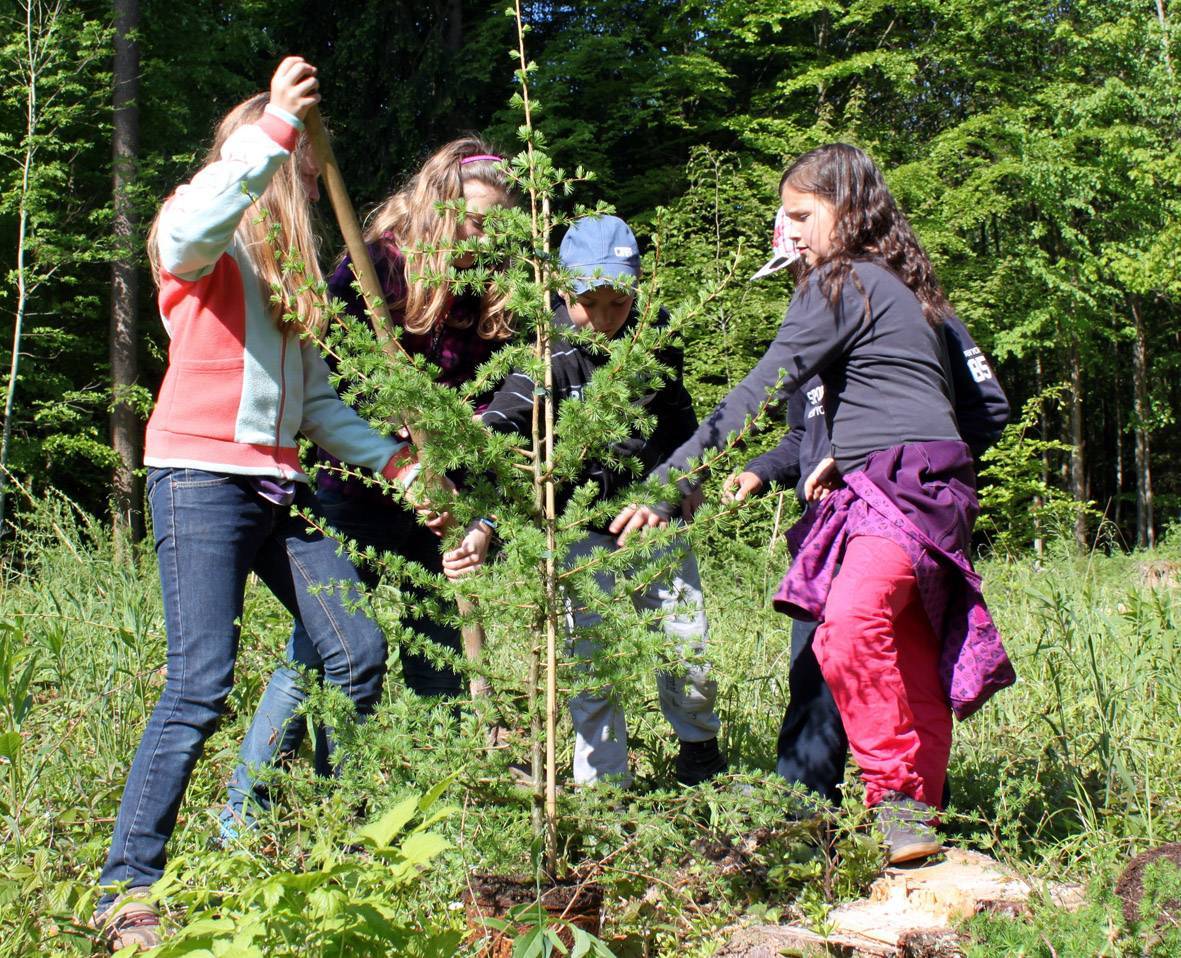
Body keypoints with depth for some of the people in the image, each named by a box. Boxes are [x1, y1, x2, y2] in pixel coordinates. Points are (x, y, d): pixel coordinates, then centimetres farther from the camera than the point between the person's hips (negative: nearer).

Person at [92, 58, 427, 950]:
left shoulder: (285, 268, 23)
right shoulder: (199, 245, 1)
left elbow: (315, 399, 22)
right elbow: (194, 220, -27)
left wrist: (391, 459, 12)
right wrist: (276, 125, -33)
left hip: (278, 482, 8)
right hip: (201, 475, -8)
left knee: (359, 651, -1)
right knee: (201, 683, -14)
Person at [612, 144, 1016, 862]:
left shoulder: (842, 282, -4)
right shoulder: (898, 286, 24)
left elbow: (762, 391, -13)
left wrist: (671, 481, -15)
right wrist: (844, 457, 25)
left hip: (907, 482, -11)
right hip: (908, 488, 11)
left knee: (850, 629, -29)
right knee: (911, 667, 11)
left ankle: (897, 797, -28)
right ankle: (920, 816, 16)